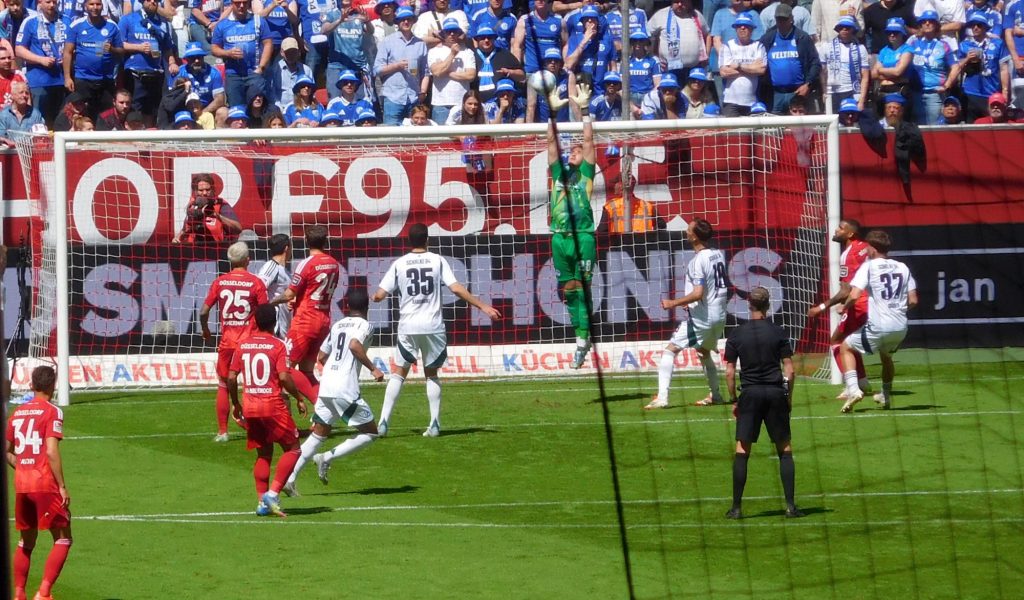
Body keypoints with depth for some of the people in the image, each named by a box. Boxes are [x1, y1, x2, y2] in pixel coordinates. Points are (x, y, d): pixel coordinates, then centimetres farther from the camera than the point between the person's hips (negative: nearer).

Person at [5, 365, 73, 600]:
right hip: (45, 484, -6)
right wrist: (62, 487, -12)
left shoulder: (18, 412, 12)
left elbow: (6, 451, 15)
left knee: (26, 541, 19)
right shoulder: (52, 412, -7)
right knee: (63, 539, 2)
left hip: (21, 484, 6)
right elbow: (52, 452, -16)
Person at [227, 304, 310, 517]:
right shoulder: (277, 346, -7)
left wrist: (235, 404, 17)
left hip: (250, 406, 5)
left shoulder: (243, 345, 6)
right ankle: (273, 492, -10)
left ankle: (261, 502, 8)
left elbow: (231, 377, 4)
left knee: (263, 453, 16)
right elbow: (284, 377, -15)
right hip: (273, 405, -5)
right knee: (292, 449, 6)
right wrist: (299, 398, -2)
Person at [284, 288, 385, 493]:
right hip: (346, 390, -7)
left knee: (318, 434, 13)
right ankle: (327, 458, -7)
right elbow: (354, 345, -22)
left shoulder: (337, 325, 18)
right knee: (370, 432, 5)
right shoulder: (364, 325, -2)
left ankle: (290, 478, 1)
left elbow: (322, 357, 23)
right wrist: (372, 368, -16)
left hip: (325, 388, 7)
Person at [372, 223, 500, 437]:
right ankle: (434, 425, 6)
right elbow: (456, 288, -7)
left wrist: (375, 297, 27)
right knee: (431, 374, 14)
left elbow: (380, 295, 2)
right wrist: (483, 306, -1)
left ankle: (384, 422, -2)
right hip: (433, 326, 0)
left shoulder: (399, 264, 3)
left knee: (398, 373, 8)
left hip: (407, 326, 0)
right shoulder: (438, 261, 1)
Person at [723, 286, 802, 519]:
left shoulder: (736, 334, 0)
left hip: (750, 395, 0)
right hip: (776, 393, 0)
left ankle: (737, 507, 0)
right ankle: (790, 505, 1)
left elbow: (729, 372, 0)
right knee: (785, 450, 6)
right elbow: (789, 370, -1)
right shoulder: (778, 333, 0)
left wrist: (734, 399, 9)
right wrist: (789, 397, 10)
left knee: (741, 452, 3)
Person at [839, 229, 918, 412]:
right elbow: (913, 301, 9)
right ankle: (886, 396, 39)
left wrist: (844, 307, 6)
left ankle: (853, 388, -2)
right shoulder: (902, 267, 11)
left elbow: (854, 295, -14)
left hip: (878, 326, -5)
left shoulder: (869, 266, -3)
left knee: (846, 348, 15)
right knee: (886, 355, 34)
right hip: (901, 327, 5)